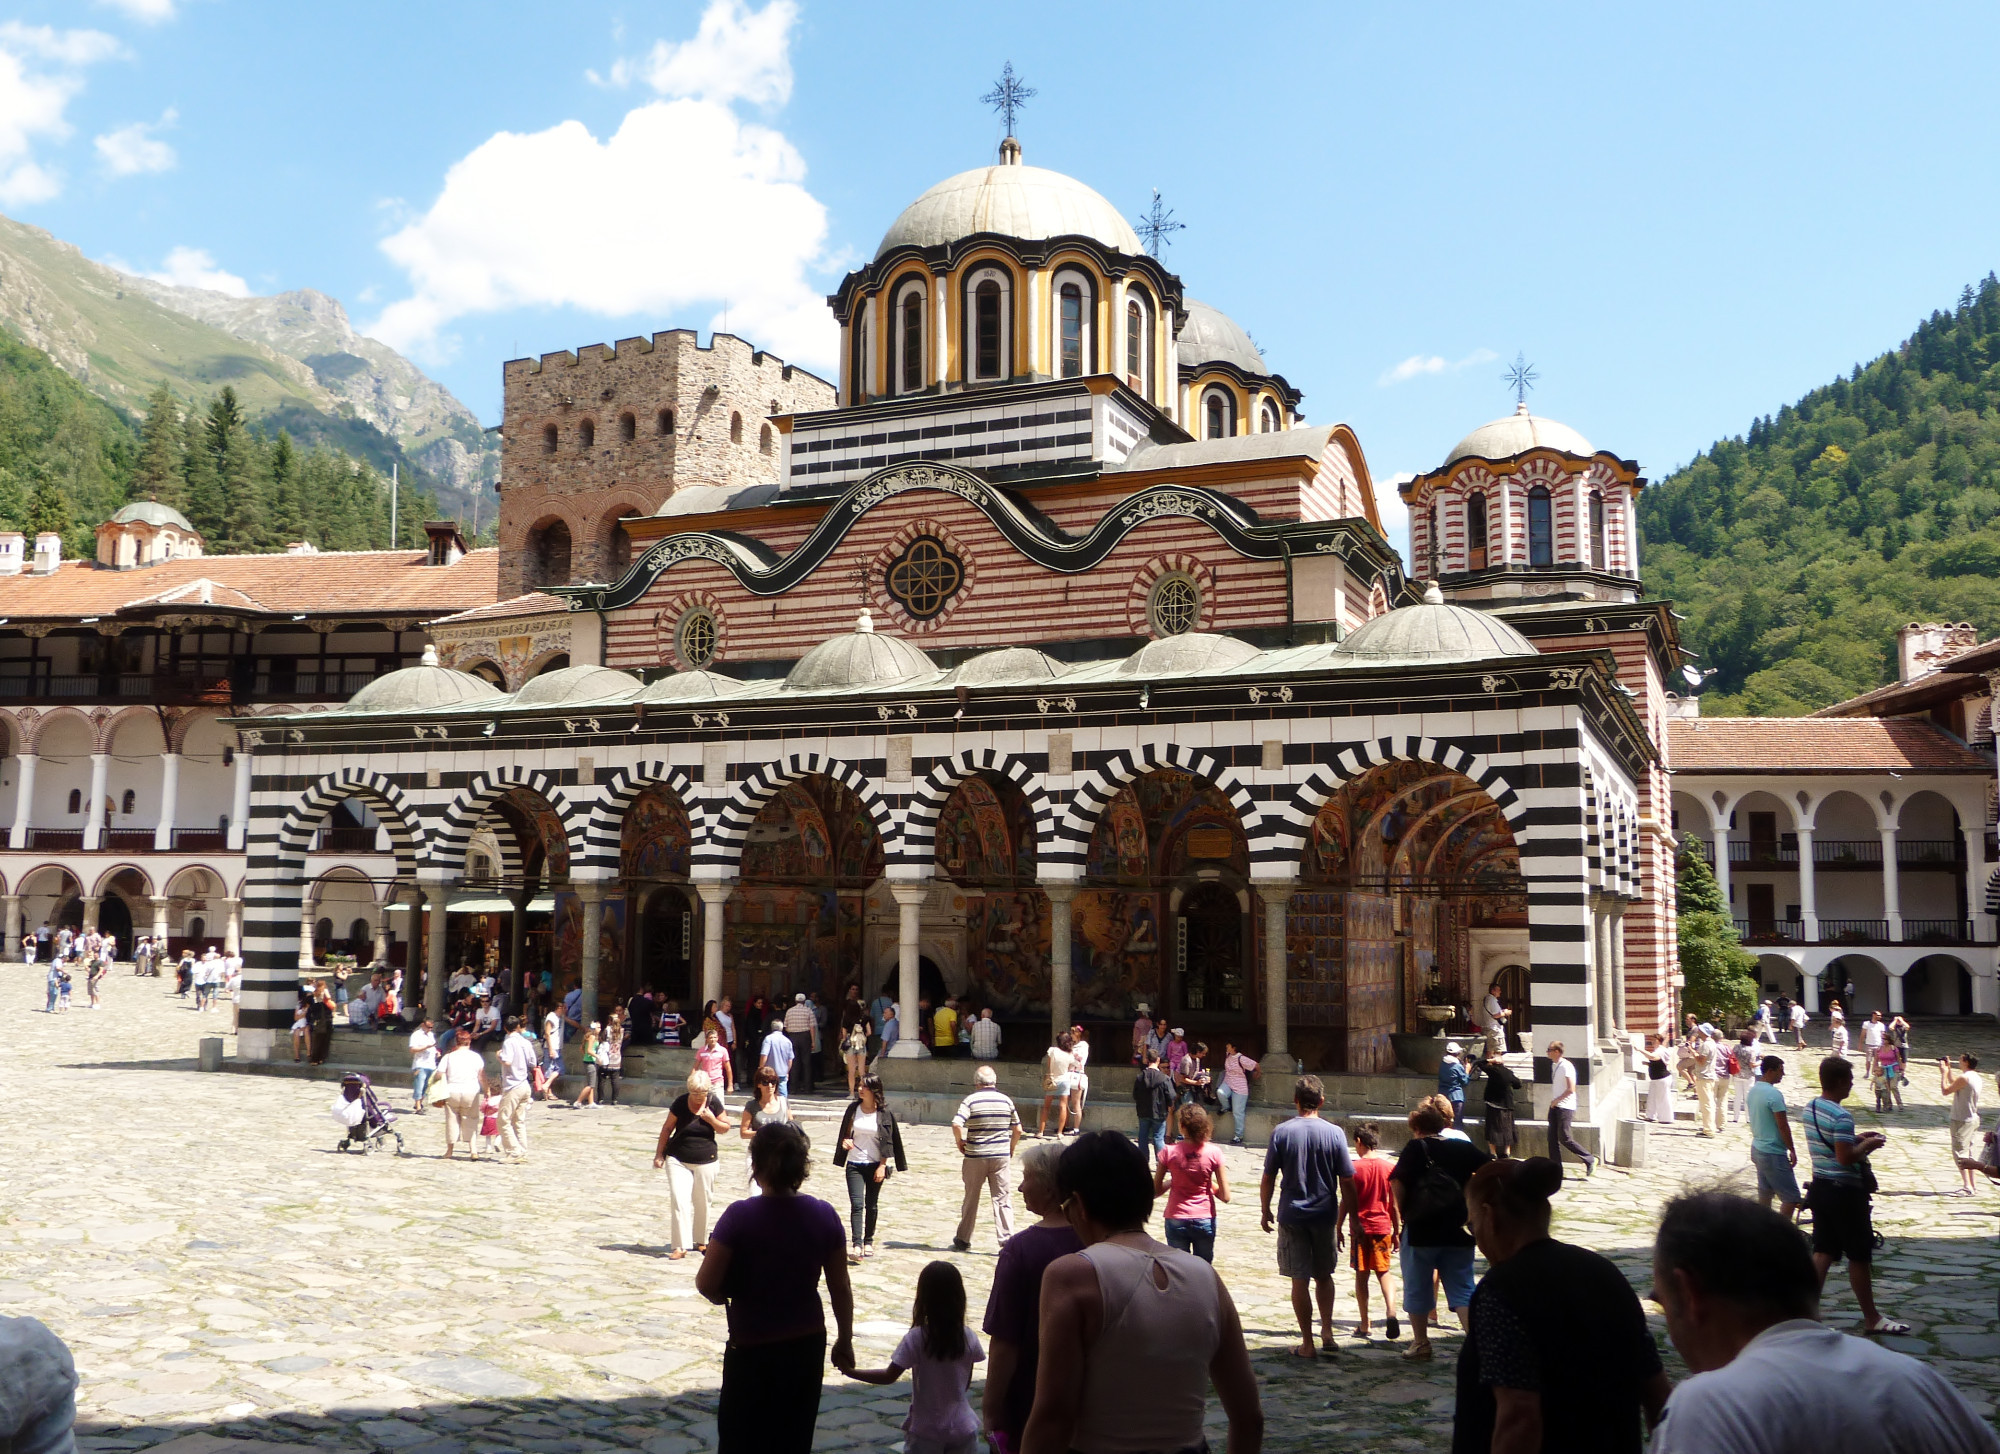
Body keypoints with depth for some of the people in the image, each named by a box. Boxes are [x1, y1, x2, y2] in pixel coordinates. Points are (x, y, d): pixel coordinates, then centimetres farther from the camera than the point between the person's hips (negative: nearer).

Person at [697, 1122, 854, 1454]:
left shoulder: (740, 1215, -18)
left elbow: (706, 1284, -19)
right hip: (807, 1345, 3)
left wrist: (725, 1295, 3)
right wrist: (844, 1340, 10)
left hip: (753, 1351, -3)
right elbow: (840, 1289, -2)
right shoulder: (824, 1215, -7)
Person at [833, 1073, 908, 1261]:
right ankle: (857, 1246, -17)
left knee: (871, 1205, 10)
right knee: (856, 1204, -11)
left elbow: (888, 1142, -4)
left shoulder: (884, 1113, -6)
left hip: (875, 1165, -1)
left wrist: (882, 1166, -9)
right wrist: (845, 1141, -10)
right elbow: (845, 1133, 12)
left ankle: (868, 1241, 25)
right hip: (854, 1165, 1)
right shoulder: (853, 1109, 2)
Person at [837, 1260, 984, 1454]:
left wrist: (851, 1372, -3)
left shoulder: (916, 1338, -16)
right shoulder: (969, 1338, -6)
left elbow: (889, 1376, -13)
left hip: (927, 1431, -3)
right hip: (962, 1429, 3)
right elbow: (966, 1384, 4)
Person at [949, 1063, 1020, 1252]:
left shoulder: (971, 1100, -7)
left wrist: (960, 1143, -3)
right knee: (1002, 1199, 5)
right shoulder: (1006, 1100, 3)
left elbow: (956, 1125, -20)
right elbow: (1017, 1130, 6)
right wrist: (1011, 1148, 20)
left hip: (975, 1157, -2)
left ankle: (963, 1240, 21)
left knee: (971, 1199, 11)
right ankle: (1007, 1239, -4)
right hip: (1001, 1156, 2)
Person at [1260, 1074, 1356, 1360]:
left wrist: (1266, 1211, 10)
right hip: (1325, 1215, 1)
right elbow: (1347, 1183, -4)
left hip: (1292, 1215, -1)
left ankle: (1308, 1343, 8)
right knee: (1324, 1275, 21)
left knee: (1300, 1280, 4)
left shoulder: (1281, 1132, -8)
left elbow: (1269, 1178, -4)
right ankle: (1327, 1330, 16)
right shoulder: (1335, 1133, -6)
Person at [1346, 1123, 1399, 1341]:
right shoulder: (1390, 1166, -2)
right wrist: (1397, 1232, 10)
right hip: (1383, 1227, 2)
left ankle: (1365, 1325, 10)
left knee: (1361, 1275, 6)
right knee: (1382, 1271, 15)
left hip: (1360, 1229, -2)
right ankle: (1390, 1309, -8)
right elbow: (1394, 1204, 1)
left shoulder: (1355, 1167, -9)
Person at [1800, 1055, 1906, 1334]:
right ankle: (1871, 1318, 16)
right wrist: (1867, 1146, -8)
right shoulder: (1841, 1116, -21)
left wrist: (1857, 1139, 16)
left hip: (1820, 1187, 8)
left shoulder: (1809, 1108, 8)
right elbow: (1845, 1157, -25)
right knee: (1859, 1257, 5)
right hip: (1845, 1191, -8)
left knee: (1822, 1252, 11)